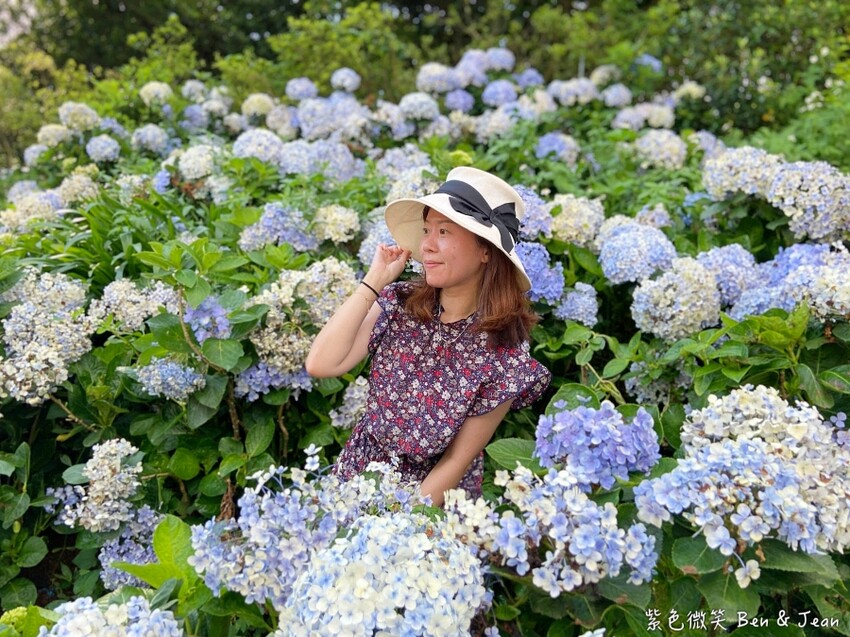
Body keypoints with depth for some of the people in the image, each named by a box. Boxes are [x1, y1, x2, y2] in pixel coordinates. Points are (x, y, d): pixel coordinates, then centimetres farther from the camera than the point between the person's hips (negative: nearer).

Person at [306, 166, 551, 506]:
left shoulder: (505, 353, -16)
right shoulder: (399, 303, -8)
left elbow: (457, 461, -11)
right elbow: (320, 364, -17)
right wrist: (374, 280, -17)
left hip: (434, 495, -2)